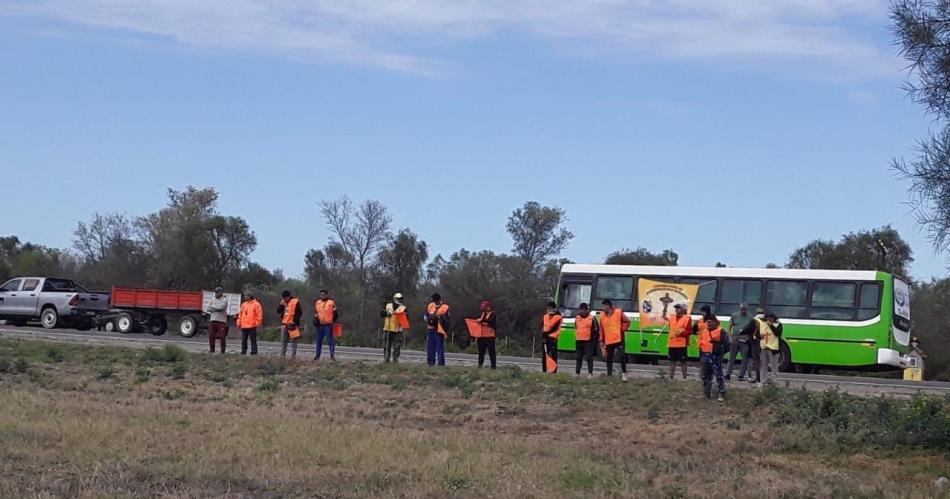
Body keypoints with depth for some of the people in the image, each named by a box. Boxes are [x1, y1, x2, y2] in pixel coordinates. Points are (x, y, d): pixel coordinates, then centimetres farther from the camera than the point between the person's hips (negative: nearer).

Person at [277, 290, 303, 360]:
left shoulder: (295, 302, -7)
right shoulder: (283, 303, 12)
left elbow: (299, 313, -9)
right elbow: (278, 311, 8)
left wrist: (295, 322, -14)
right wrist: (281, 304, -7)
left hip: (292, 325, -6)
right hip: (284, 324, 6)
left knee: (293, 341, -1)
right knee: (283, 341, 10)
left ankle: (293, 356, 0)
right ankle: (282, 356, 16)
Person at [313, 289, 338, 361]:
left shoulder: (331, 303, -6)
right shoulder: (317, 302, 10)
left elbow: (335, 314, 1)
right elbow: (315, 312, 23)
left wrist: (332, 320, 4)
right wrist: (316, 318, 7)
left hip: (328, 325, -6)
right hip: (320, 325, 6)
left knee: (330, 340, -7)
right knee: (319, 341, 12)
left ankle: (332, 355, -5)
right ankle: (317, 355, 19)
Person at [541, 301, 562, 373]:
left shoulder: (558, 317, -2)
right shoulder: (545, 316, 16)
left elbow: (554, 328, -11)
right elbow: (542, 327, 12)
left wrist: (546, 332, -13)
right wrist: (543, 333, -5)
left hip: (552, 337, -6)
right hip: (544, 337, 6)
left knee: (552, 355, -13)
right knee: (544, 354, 9)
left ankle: (553, 371, -18)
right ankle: (544, 370, 15)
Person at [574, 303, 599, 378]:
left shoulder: (592, 318, -6)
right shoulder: (577, 318, 11)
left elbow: (597, 329, -2)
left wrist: (594, 339, -4)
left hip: (588, 341, -6)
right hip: (579, 341, 6)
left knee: (589, 357, -8)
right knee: (579, 358, 11)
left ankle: (590, 373, -7)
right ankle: (577, 373, 16)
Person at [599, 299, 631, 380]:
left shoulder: (618, 312, -5)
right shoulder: (602, 315, 5)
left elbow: (627, 321, 3)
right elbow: (601, 329, 9)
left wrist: (622, 330, -7)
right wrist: (601, 341, 7)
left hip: (619, 339, -4)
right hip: (608, 341, 4)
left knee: (622, 356, -9)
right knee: (609, 358, 6)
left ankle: (624, 373, 2)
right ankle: (609, 374, 12)